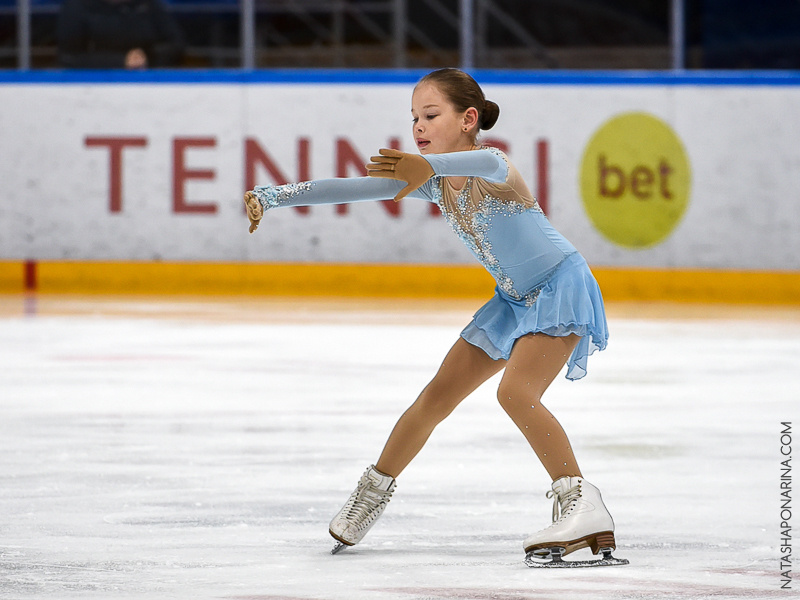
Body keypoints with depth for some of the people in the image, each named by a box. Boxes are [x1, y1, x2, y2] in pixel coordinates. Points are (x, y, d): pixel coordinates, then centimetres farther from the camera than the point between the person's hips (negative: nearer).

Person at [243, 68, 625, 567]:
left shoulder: (493, 167, -24)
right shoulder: (433, 182, 0)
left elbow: (489, 165, -51)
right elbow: (352, 189, -1)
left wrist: (430, 166, -71)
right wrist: (271, 197, -10)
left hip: (562, 287, -8)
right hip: (516, 300, 8)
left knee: (516, 392, -27)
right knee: (438, 394, 9)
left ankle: (581, 505, -28)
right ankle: (374, 492, 25)